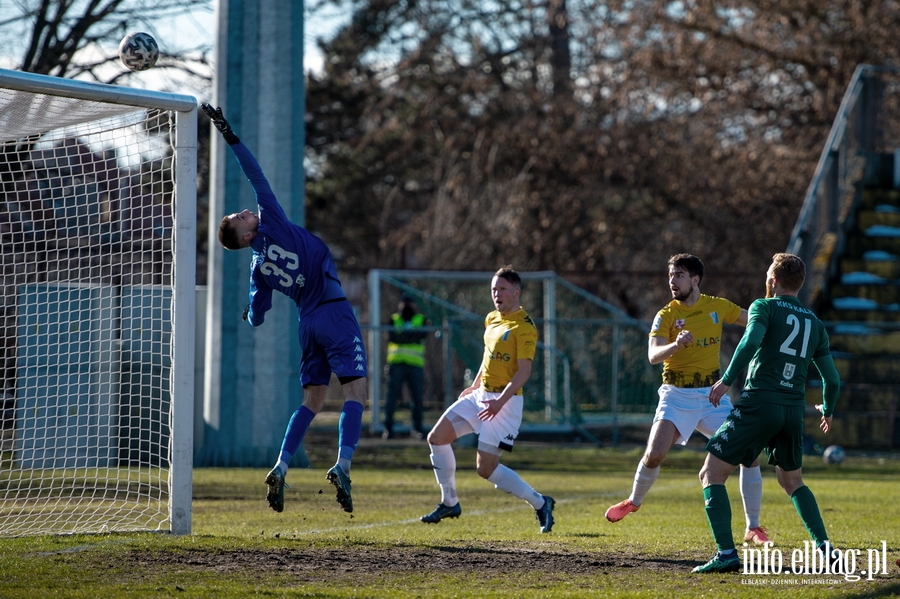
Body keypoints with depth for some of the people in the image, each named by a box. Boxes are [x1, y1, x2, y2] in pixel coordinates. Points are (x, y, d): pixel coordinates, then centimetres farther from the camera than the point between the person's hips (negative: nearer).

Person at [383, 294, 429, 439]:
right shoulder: (394, 319, 13)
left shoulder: (421, 319, 13)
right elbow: (391, 336, -4)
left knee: (417, 397, 0)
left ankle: (417, 428, 8)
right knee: (392, 395, -6)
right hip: (396, 363, -1)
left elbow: (423, 334, -7)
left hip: (415, 363, 1)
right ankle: (388, 427, -3)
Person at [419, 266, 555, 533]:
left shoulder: (524, 327, -15)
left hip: (505, 402, -9)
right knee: (436, 438, 1)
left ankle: (539, 503, 4)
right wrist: (475, 385, 25)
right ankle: (449, 503, 14)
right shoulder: (492, 319, 11)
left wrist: (500, 401, -29)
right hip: (481, 395, 9)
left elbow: (524, 371, -21)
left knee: (485, 468, -11)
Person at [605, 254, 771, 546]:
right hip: (677, 396, -2)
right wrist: (676, 344, -40)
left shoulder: (717, 306, 3)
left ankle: (753, 528, 5)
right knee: (654, 454, -18)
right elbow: (653, 355, -21)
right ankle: (634, 501, 14)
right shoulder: (666, 315, -6)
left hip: (712, 395, 2)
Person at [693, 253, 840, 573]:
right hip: (794, 411, 6)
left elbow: (751, 341, -19)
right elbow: (832, 379, 18)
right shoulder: (815, 323, 17)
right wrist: (827, 410, 36)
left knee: (711, 474, 1)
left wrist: (727, 379, -16)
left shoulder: (764, 307, 2)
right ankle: (825, 547, 15)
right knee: (791, 480, 27)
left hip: (759, 403, -6)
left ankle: (726, 553, -13)